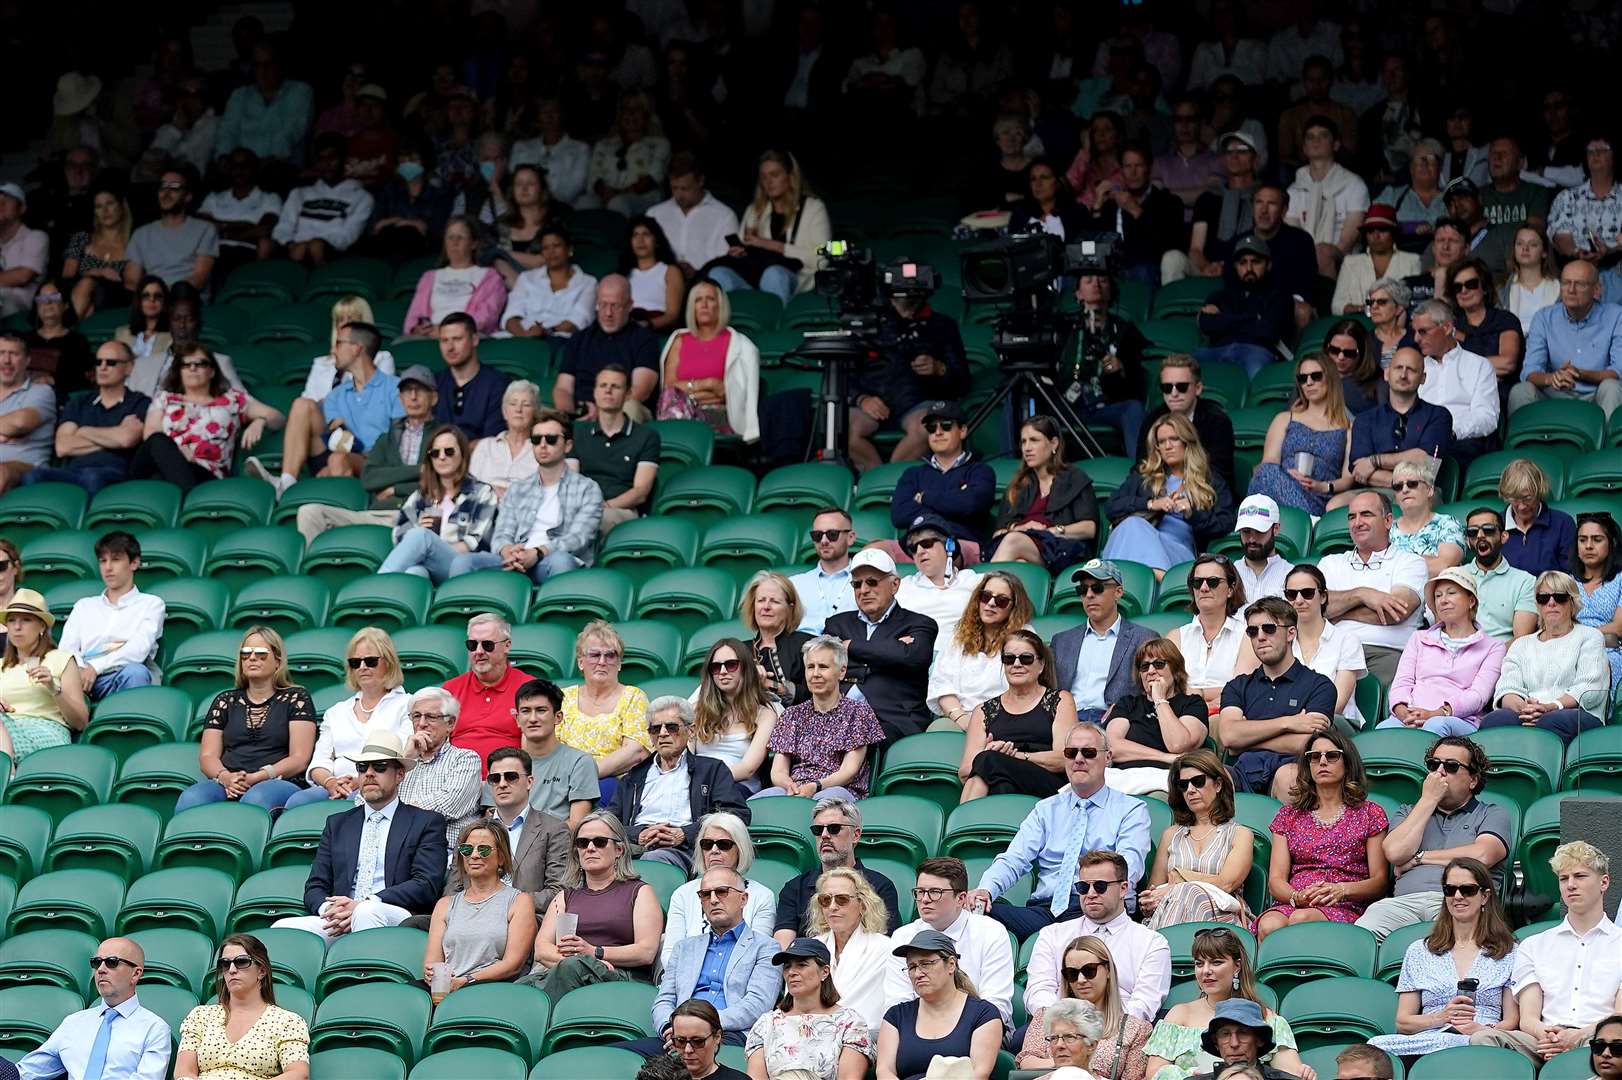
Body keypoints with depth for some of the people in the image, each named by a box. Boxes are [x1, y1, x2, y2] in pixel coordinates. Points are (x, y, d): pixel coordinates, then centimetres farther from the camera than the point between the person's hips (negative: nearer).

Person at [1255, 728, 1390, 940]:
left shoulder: (1369, 813, 16)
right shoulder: (1290, 815, 24)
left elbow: (1379, 881, 8)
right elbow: (1276, 879, 14)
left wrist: (1341, 890, -12)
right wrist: (1297, 897, -11)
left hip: (1344, 909, -2)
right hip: (1292, 905, 2)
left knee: (1301, 919, -38)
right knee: (1269, 925, -36)